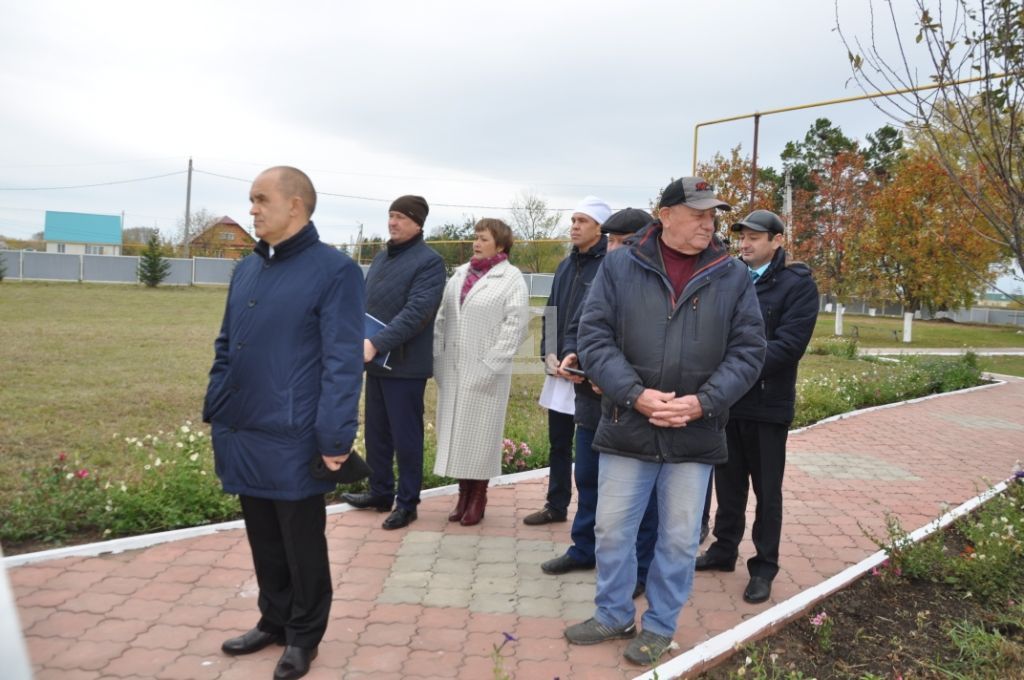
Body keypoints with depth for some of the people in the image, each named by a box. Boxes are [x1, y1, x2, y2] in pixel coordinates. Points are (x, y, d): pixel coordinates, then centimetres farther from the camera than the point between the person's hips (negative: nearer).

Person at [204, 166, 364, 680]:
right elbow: (225, 348, 18)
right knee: (263, 540, 19)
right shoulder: (246, 269, 11)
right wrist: (215, 413, 13)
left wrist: (335, 436, -19)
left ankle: (303, 636, 28)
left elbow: (343, 361, -16)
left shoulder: (334, 270, -11)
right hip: (241, 435, 7)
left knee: (302, 544, 9)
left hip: (292, 440, -7)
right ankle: (274, 621, 38)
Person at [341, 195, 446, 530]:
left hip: (405, 365, -8)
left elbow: (417, 312, -21)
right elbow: (365, 303, 19)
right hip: (376, 362, 8)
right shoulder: (381, 258, 15)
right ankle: (380, 492, 31)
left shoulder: (429, 261, -11)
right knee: (376, 433, 16)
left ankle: (407, 503, 16)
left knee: (406, 437, 3)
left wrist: (376, 343, -26)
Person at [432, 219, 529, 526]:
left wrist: (490, 366, -15)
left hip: (484, 372, -5)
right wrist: (437, 356, 4)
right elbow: (442, 316, 13)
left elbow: (514, 327, -11)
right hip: (453, 369, 6)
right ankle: (463, 493, 22)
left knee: (480, 432, 2)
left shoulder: (511, 278, -4)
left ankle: (478, 498, 15)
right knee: (455, 430, 9)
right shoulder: (460, 273, 14)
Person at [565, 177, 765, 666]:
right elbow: (594, 337, -5)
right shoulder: (620, 266, -2)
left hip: (696, 436, 1)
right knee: (612, 531, 11)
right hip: (627, 427, 0)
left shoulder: (733, 276, 2)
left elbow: (747, 351, 0)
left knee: (679, 540, 12)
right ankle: (613, 616, 34)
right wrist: (635, 394, -17)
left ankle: (659, 626, 32)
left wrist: (703, 402, -13)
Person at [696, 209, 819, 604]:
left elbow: (788, 345, -16)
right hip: (727, 401, 5)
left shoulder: (798, 285, -6)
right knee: (728, 483, 16)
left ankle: (763, 567, 20)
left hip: (768, 405, -4)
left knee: (767, 491, 7)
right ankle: (724, 550, 32)